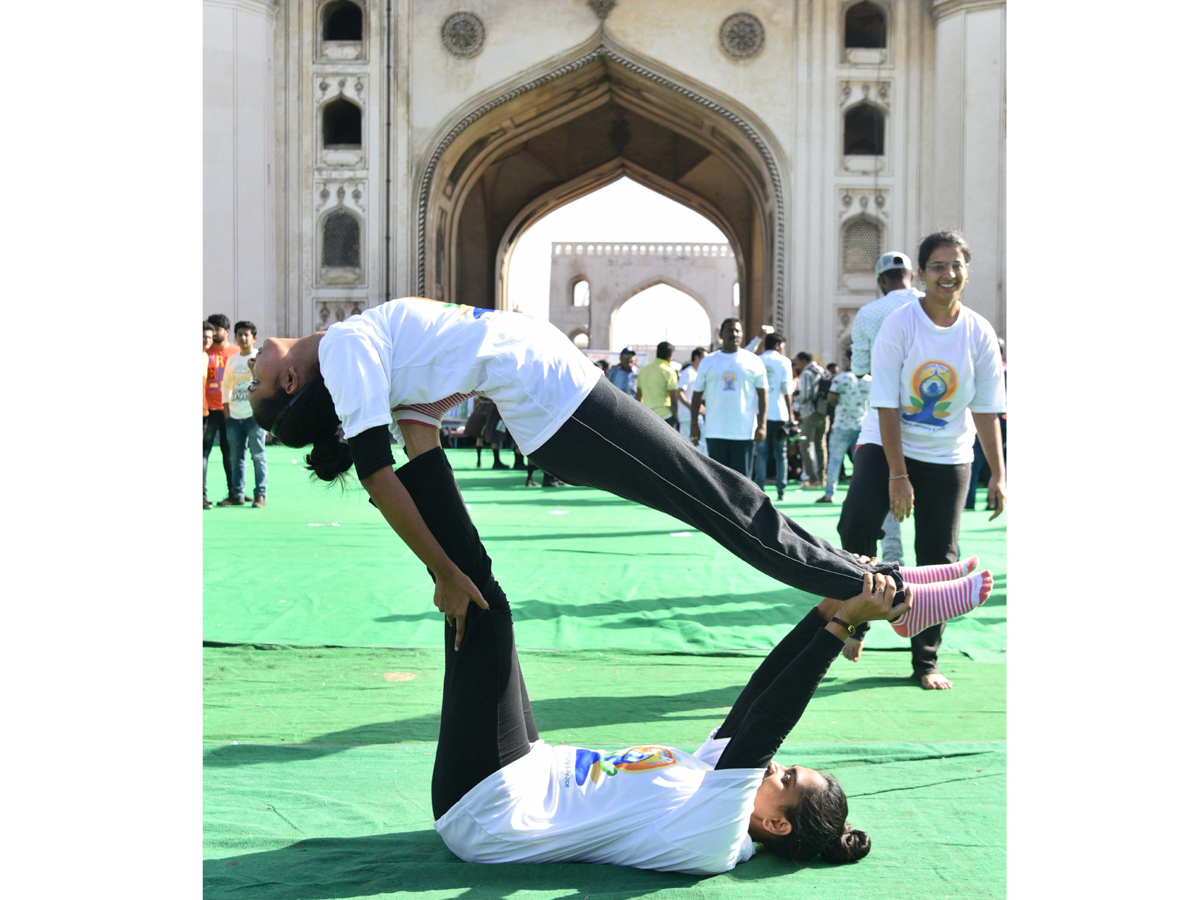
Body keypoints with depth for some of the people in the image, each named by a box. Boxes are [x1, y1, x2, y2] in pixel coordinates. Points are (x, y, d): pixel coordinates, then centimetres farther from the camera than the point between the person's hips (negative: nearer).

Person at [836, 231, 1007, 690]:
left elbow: (986, 410, -1)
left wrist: (997, 474, -5)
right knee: (855, 523, -24)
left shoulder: (980, 334, -6)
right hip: (886, 444, -2)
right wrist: (898, 475, -20)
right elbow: (886, 404, -16)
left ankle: (926, 661, 16)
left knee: (939, 559, 3)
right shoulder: (899, 324, -14)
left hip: (948, 455, 2)